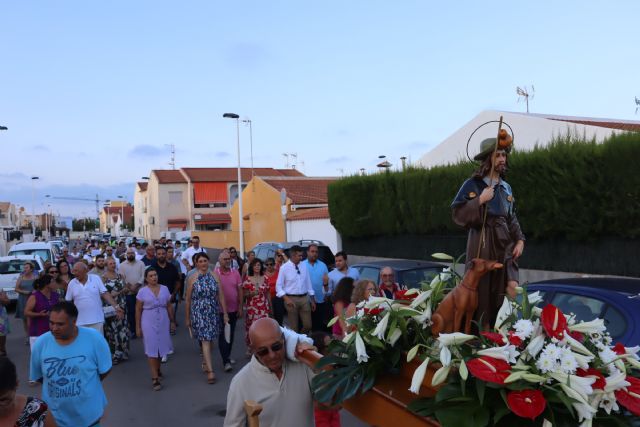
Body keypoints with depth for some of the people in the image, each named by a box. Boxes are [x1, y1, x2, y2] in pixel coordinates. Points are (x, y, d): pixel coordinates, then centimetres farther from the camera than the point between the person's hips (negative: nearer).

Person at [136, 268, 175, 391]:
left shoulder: (164, 289, 3)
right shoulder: (142, 291, -4)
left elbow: (169, 306, 9)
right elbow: (138, 310, -1)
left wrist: (172, 321, 9)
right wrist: (138, 327, -3)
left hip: (163, 321, 3)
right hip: (149, 323, -3)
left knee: (161, 347, 12)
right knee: (151, 349, -3)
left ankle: (157, 370, 35)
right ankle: (155, 378, -1)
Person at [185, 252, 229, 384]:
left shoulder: (215, 276, 1)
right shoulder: (192, 279, -4)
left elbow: (221, 296, 2)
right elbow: (188, 300, 2)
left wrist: (225, 313, 0)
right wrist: (187, 318, 5)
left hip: (213, 312, 3)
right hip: (199, 312, -3)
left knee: (209, 339, 13)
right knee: (205, 340, -8)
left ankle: (205, 362, 35)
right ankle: (210, 371, -7)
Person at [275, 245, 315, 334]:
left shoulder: (304, 266, 6)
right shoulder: (284, 268, -7)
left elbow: (308, 283, 11)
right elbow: (278, 286, -6)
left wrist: (312, 300, 10)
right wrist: (286, 299, -17)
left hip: (304, 298, 4)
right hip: (291, 299, -4)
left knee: (308, 325, 5)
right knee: (293, 327, 7)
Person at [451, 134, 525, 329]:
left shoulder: (506, 187, 15)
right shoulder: (473, 184, -5)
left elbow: (512, 218, 19)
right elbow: (457, 214, -12)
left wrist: (519, 240, 7)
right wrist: (480, 200, -20)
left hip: (505, 244, 5)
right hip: (482, 245, -5)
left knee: (510, 289, -6)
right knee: (482, 293, -2)